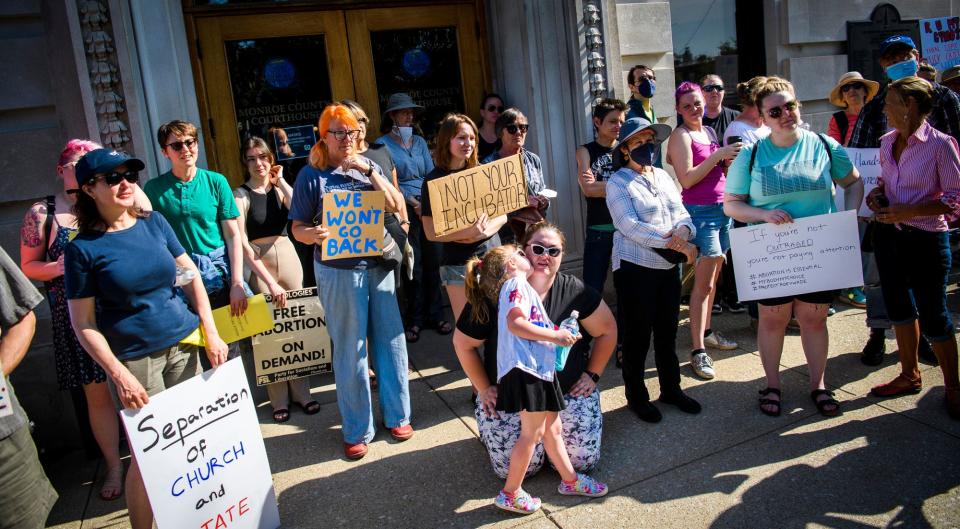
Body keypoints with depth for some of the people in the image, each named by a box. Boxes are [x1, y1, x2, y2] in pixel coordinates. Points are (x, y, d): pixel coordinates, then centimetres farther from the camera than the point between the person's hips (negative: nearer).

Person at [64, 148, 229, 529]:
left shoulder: (154, 222, 2)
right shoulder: (83, 248, -9)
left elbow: (191, 275, 8)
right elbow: (84, 325, -8)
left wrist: (211, 333, 2)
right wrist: (119, 375, -15)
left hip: (183, 344, 4)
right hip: (135, 358, -4)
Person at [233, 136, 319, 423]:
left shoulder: (279, 188, 7)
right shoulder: (240, 195, -6)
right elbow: (242, 244, -13)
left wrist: (281, 181, -7)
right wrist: (269, 281, -19)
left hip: (287, 256, 4)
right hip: (258, 263, -4)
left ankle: (301, 391, 20)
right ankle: (278, 398, 14)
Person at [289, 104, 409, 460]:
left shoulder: (368, 166, 9)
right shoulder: (311, 175, 0)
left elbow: (396, 205, 0)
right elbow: (298, 228, -2)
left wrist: (369, 172, -9)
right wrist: (314, 235, -24)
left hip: (379, 265, 3)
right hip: (338, 271, -3)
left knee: (390, 340, 8)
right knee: (350, 351, 2)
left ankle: (397, 415, 26)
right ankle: (357, 431, 17)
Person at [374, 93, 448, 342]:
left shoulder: (420, 142, 15)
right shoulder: (382, 144, 0)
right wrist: (411, 201, -14)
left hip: (429, 208, 4)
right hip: (403, 211, -4)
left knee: (433, 262, 5)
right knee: (413, 266, -1)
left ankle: (435, 315, 17)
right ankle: (415, 319, 13)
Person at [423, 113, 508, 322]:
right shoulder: (434, 180, -5)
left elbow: (502, 215, 6)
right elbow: (431, 232, -9)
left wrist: (482, 232, -14)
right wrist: (468, 232, -22)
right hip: (458, 264, -3)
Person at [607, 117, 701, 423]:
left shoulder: (663, 177, 12)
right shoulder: (618, 183, -8)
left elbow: (682, 213, 8)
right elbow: (630, 227, -19)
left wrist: (684, 229, -16)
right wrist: (675, 244, -21)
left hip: (669, 266, 6)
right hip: (635, 268, -6)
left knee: (667, 331, 16)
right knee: (637, 335, 5)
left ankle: (671, 389, 32)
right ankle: (636, 396, 21)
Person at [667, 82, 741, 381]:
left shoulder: (710, 131, 15)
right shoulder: (681, 135, -7)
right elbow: (687, 179, -17)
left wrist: (730, 160, 1)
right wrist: (718, 154, -18)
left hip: (722, 208, 8)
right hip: (700, 211, -8)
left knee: (712, 278, 14)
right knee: (703, 283, -8)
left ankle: (707, 332, 28)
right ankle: (698, 351, -4)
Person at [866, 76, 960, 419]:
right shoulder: (887, 142, 6)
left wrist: (910, 211, -22)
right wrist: (878, 194, -1)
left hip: (926, 240, -6)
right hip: (888, 235, 7)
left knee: (932, 315, 2)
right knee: (899, 307, 16)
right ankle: (909, 375, 33)